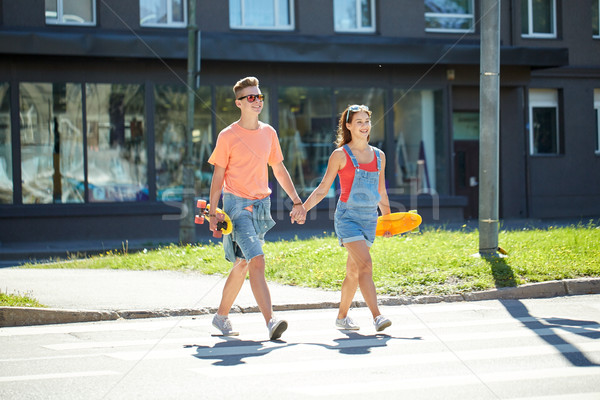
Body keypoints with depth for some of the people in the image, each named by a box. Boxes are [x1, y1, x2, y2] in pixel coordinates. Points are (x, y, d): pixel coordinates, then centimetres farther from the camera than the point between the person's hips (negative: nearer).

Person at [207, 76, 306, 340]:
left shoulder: (268, 132, 10)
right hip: (237, 204, -6)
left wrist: (297, 201, 13)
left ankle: (221, 316, 29)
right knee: (257, 261, -18)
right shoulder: (228, 136, -5)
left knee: (242, 264, 13)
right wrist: (212, 213, -7)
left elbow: (279, 170, 18)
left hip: (261, 205, 6)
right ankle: (270, 322, -25)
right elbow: (218, 176, -2)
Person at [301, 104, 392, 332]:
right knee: (365, 264, -20)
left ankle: (342, 317, 24)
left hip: (369, 219, 5)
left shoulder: (379, 156, 11)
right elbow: (323, 189, 2)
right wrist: (302, 208, -7)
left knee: (354, 271, 10)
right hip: (347, 216, -5)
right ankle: (377, 317, -26)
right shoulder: (340, 155, -2)